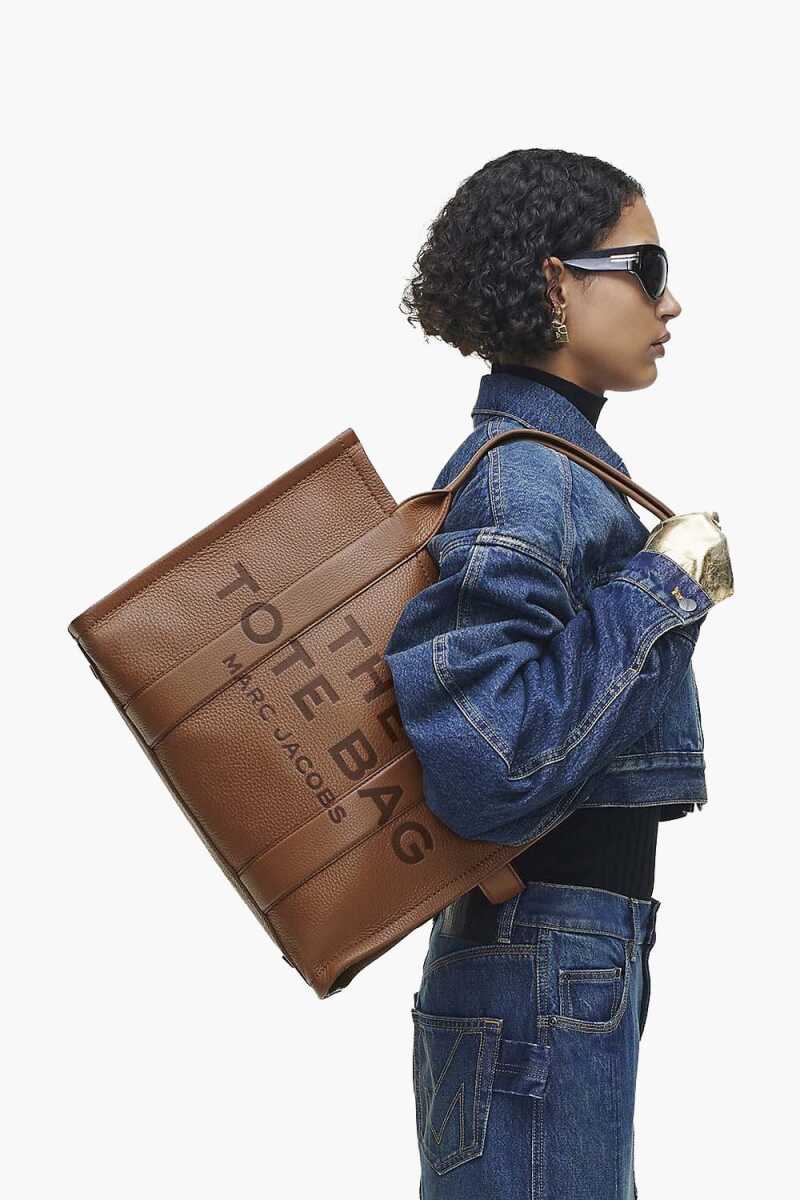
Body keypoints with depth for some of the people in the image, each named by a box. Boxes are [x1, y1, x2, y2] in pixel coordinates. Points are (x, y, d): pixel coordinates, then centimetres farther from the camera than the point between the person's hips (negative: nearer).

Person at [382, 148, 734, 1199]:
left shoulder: (543, 458, 11)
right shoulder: (526, 478, -18)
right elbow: (489, 764, -29)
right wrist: (663, 586, -20)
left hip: (580, 953, 9)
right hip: (546, 971, -9)